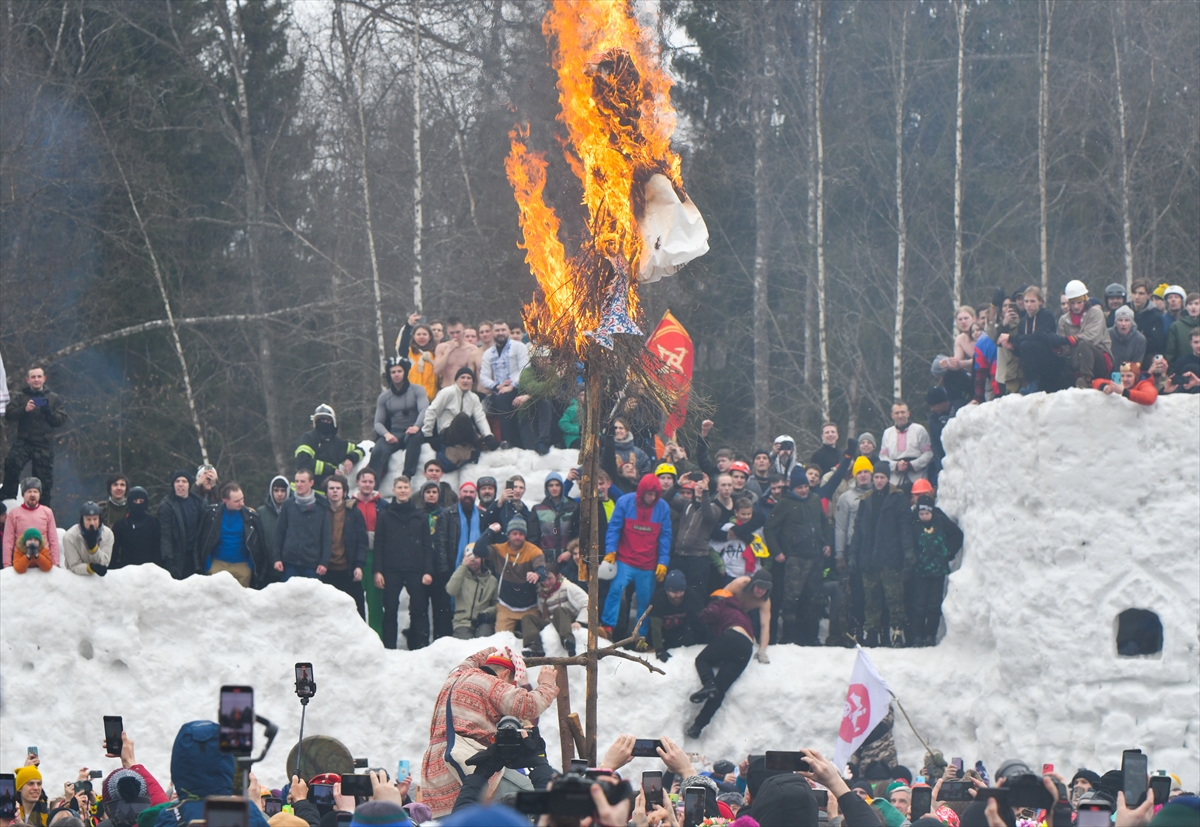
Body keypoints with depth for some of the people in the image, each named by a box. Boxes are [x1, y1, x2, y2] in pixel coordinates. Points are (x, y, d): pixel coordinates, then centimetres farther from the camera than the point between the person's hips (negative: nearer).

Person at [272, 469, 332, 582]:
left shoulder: (321, 507, 4)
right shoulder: (288, 505, 7)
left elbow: (326, 537, 3)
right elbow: (279, 532, 8)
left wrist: (324, 562, -4)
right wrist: (276, 558, 1)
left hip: (312, 564, -1)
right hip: (290, 563, 1)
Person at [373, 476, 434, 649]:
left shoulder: (421, 516, 8)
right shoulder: (385, 516, 7)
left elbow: (427, 545, 5)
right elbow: (378, 545, 4)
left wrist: (428, 571, -4)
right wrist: (378, 571, -5)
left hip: (416, 570, 0)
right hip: (391, 571, 0)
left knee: (419, 611, 0)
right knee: (390, 611, 1)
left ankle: (420, 647, 3)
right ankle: (389, 648, 4)